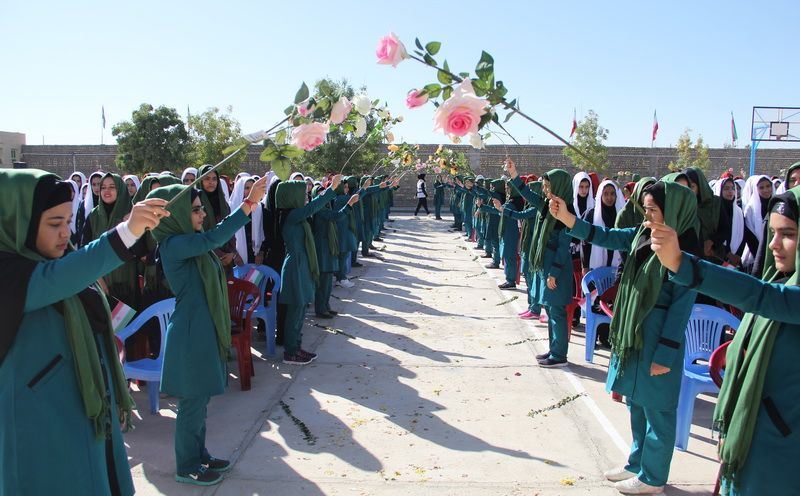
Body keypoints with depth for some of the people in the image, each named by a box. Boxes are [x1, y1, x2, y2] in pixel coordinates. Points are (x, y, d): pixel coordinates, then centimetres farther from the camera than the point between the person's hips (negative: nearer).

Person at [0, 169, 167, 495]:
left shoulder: (63, 263, 9)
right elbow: (53, 280, -40)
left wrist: (117, 397, 22)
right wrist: (127, 231, -51)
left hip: (92, 415, 8)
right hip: (43, 426, -8)